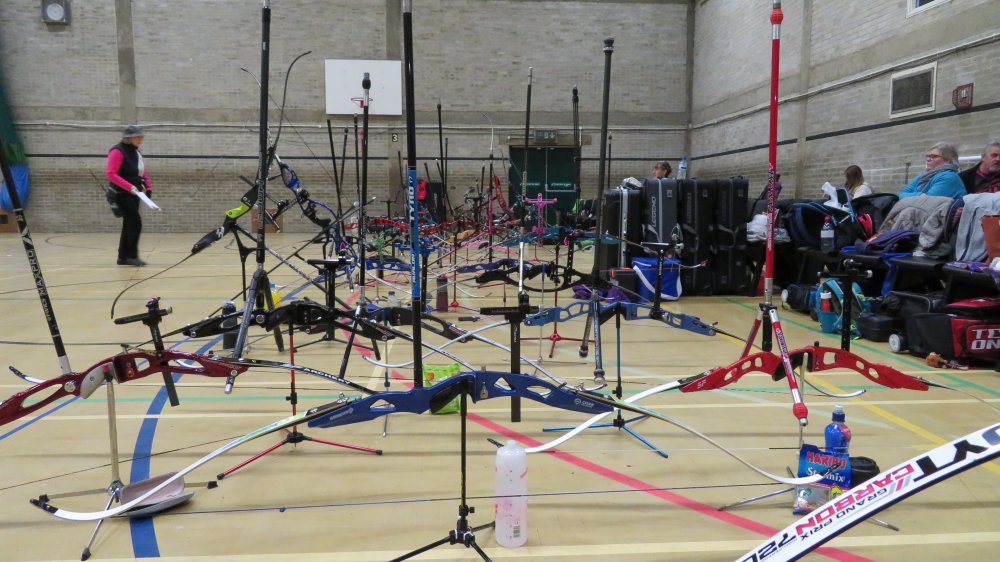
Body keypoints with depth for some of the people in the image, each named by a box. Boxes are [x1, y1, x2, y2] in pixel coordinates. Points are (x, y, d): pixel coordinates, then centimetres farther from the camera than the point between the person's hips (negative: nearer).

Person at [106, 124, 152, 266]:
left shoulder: (136, 151, 15)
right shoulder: (118, 151, -11)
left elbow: (143, 171, 22)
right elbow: (110, 173, -19)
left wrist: (148, 187, 7)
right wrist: (129, 187, -26)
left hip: (134, 194, 9)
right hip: (123, 194, -9)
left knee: (129, 224, 10)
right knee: (136, 222, -13)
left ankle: (123, 257, 17)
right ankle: (131, 256, -7)